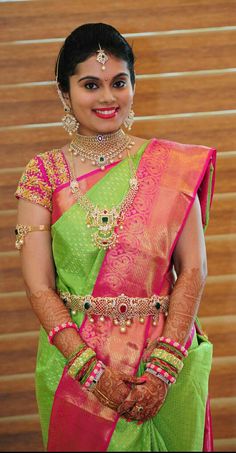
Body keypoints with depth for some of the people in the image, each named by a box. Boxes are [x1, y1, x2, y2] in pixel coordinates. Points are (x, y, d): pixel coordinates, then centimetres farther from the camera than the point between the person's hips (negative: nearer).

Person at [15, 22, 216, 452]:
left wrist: (164, 365, -15)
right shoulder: (44, 174, -3)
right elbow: (39, 287, -7)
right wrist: (92, 370, -16)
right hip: (73, 361, 0)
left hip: (167, 357, 1)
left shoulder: (172, 165, -2)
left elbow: (193, 269, -5)